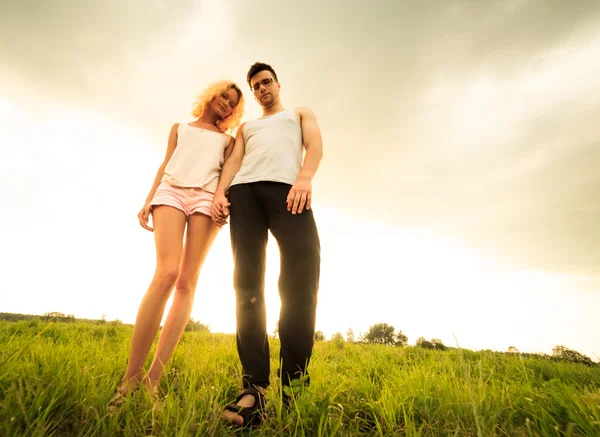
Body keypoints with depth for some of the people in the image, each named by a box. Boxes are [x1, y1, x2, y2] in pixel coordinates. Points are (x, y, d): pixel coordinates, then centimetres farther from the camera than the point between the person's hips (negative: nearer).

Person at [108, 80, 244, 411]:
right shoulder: (180, 127, 29)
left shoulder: (226, 139, 28)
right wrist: (148, 200, 3)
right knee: (167, 272, -24)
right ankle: (130, 379, -19)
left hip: (206, 198, 1)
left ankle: (152, 380, -12)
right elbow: (165, 165, 18)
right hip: (172, 191, 0)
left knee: (187, 282, -13)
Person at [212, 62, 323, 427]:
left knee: (301, 276, -22)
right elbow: (234, 160, 21)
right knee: (248, 283, -13)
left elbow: (315, 145, 10)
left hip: (287, 188, -3)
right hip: (244, 191, 3)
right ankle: (255, 386, -14)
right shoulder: (246, 127, 38)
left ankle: (293, 387, -17)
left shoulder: (301, 114, 31)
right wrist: (220, 192, -1)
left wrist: (305, 177, -13)